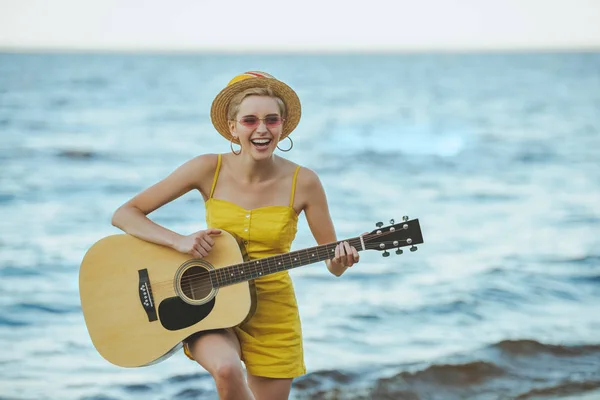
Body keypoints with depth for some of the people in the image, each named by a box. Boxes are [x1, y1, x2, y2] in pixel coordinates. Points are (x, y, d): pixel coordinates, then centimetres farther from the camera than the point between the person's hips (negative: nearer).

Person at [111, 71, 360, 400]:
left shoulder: (303, 183, -9)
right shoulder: (209, 170, -10)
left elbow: (333, 261, -1)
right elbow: (124, 215, -8)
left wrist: (341, 261, -24)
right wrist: (179, 241, -22)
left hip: (272, 313, 1)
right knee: (227, 368, -32)